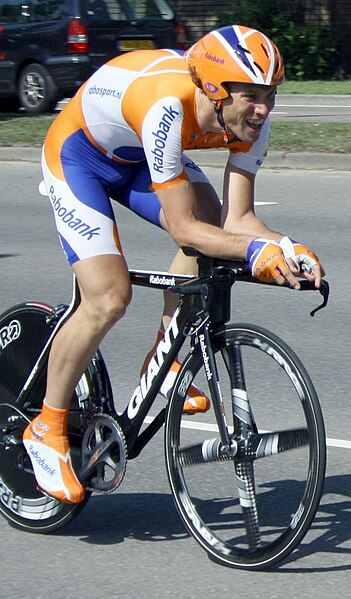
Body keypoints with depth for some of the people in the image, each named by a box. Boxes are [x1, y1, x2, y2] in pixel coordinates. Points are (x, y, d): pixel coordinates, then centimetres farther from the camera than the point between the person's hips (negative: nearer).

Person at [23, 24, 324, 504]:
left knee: (213, 225, -15)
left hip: (138, 157, 7)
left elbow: (236, 218, -18)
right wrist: (256, 251, -48)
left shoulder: (250, 121, -20)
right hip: (78, 154, -7)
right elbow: (183, 228, -37)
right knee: (109, 298, -19)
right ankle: (47, 428, -1)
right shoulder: (166, 107, -41)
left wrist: (288, 248, -35)